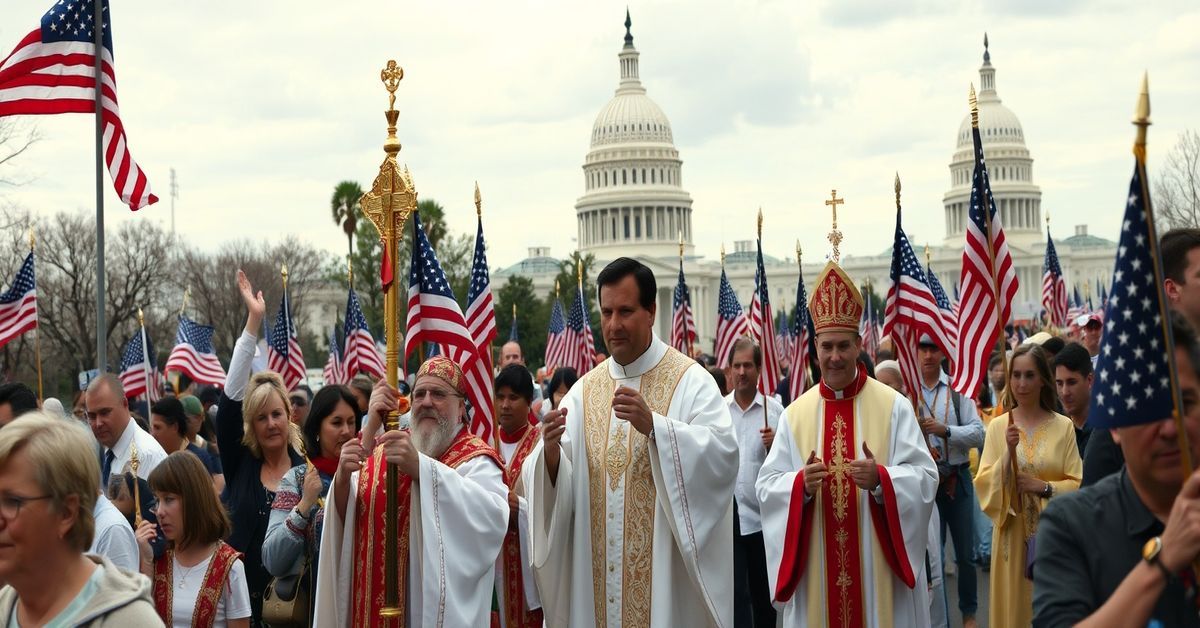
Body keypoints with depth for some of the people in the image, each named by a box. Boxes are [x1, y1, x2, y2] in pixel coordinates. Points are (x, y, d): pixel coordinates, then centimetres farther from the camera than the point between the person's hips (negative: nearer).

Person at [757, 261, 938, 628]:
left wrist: (881, 479, -23)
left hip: (877, 566, -2)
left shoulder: (893, 406, 1)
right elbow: (766, 486, 2)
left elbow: (925, 476, -5)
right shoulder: (796, 414, 6)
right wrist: (801, 483, -18)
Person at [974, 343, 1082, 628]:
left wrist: (1043, 487, -15)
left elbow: (1078, 486, -1)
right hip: (1013, 534, 1)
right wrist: (1008, 453, -16)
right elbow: (984, 485, -3)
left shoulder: (1063, 426, -1)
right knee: (1014, 604, 5)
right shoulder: (998, 426, 2)